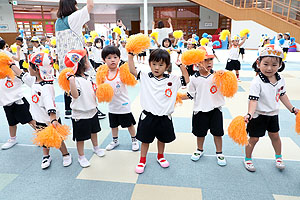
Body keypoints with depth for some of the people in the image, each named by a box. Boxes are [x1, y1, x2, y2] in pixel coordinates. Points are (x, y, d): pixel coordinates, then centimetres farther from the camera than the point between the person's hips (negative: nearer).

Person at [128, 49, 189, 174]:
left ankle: (160, 156, 47)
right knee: (145, 139, 14)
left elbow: (186, 80, -1)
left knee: (162, 139, 22)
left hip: (164, 117, 2)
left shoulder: (172, 79, -2)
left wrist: (182, 65, -7)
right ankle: (142, 160, 34)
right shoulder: (145, 76, -4)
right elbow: (132, 70, -9)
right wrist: (130, 55, -14)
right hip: (148, 115, -1)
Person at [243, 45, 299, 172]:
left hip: (273, 114, 6)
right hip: (258, 115, -5)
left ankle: (278, 157, 44)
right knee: (254, 138, 5)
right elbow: (253, 100, -28)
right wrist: (249, 114, -41)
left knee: (275, 135, 20)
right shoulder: (257, 82, -23)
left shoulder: (281, 80, -3)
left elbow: (282, 95, 11)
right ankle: (248, 159, 26)